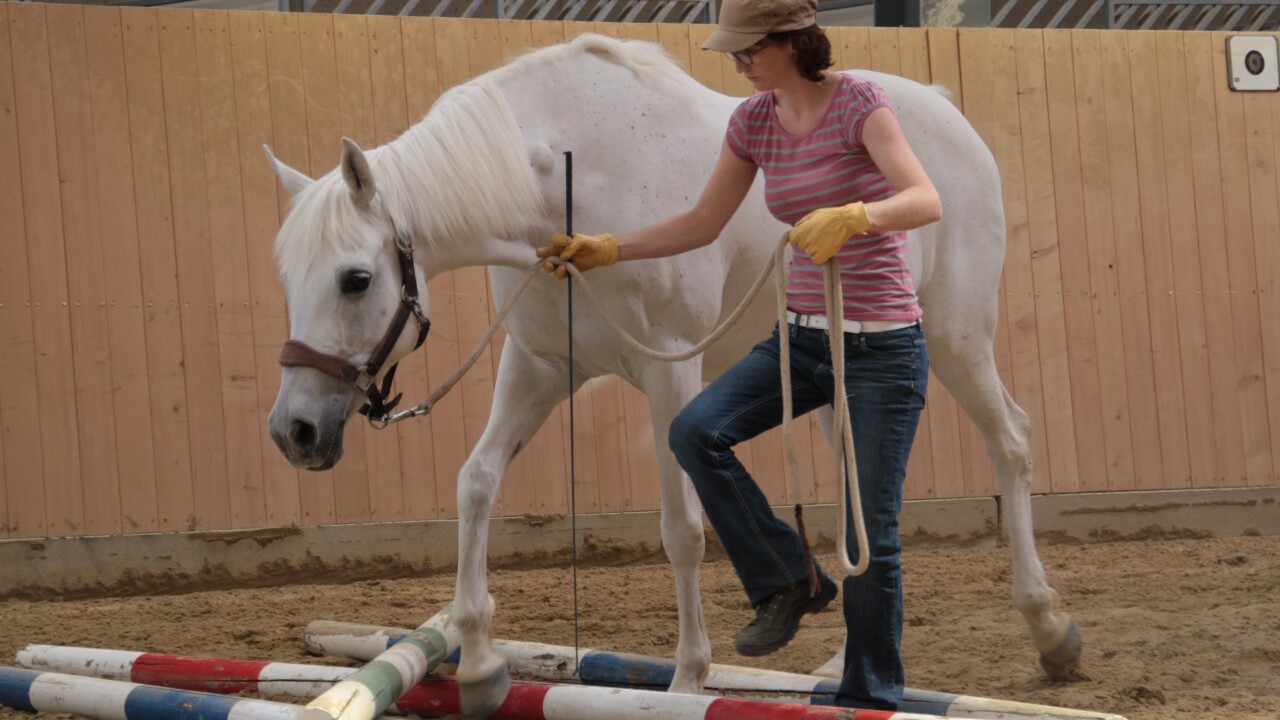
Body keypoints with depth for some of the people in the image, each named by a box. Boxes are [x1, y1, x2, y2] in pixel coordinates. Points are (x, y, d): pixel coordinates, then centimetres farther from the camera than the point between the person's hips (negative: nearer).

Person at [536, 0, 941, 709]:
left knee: (872, 533, -3)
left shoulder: (859, 102, -15)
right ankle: (787, 583, 0)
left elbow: (925, 200, -29)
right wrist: (606, 249, 6)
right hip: (802, 334, 6)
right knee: (695, 430, -16)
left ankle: (870, 700, 12)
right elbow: (702, 223, 13)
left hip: (882, 345, -6)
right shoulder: (754, 121, 4)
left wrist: (852, 216, -47)